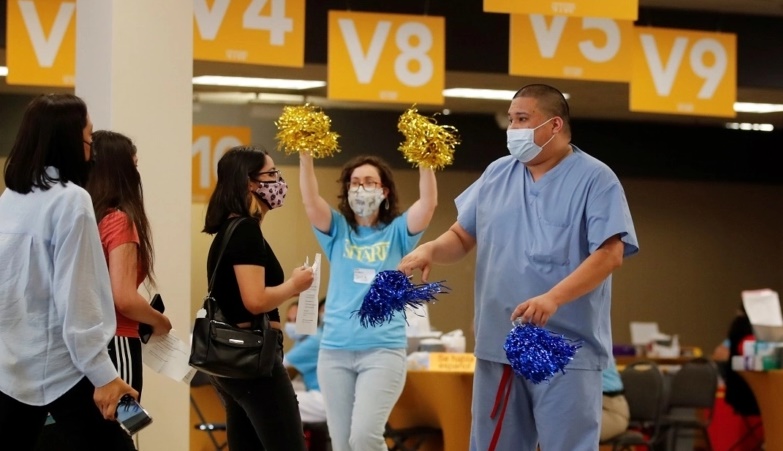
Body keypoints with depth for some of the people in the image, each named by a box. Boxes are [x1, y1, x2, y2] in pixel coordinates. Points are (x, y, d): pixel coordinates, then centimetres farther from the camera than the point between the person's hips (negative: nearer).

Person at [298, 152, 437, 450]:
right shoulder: (338, 231, 10)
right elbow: (310, 200, -7)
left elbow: (428, 202, -10)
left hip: (383, 350, -3)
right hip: (335, 351, 3)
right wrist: (305, 155, -20)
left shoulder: (397, 233, 7)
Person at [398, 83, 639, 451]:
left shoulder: (595, 179, -6)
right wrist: (431, 249, -6)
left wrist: (552, 299, -29)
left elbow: (610, 253, -16)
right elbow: (463, 236, 18)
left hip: (567, 350, -6)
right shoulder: (497, 174, 13)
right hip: (498, 345, 6)